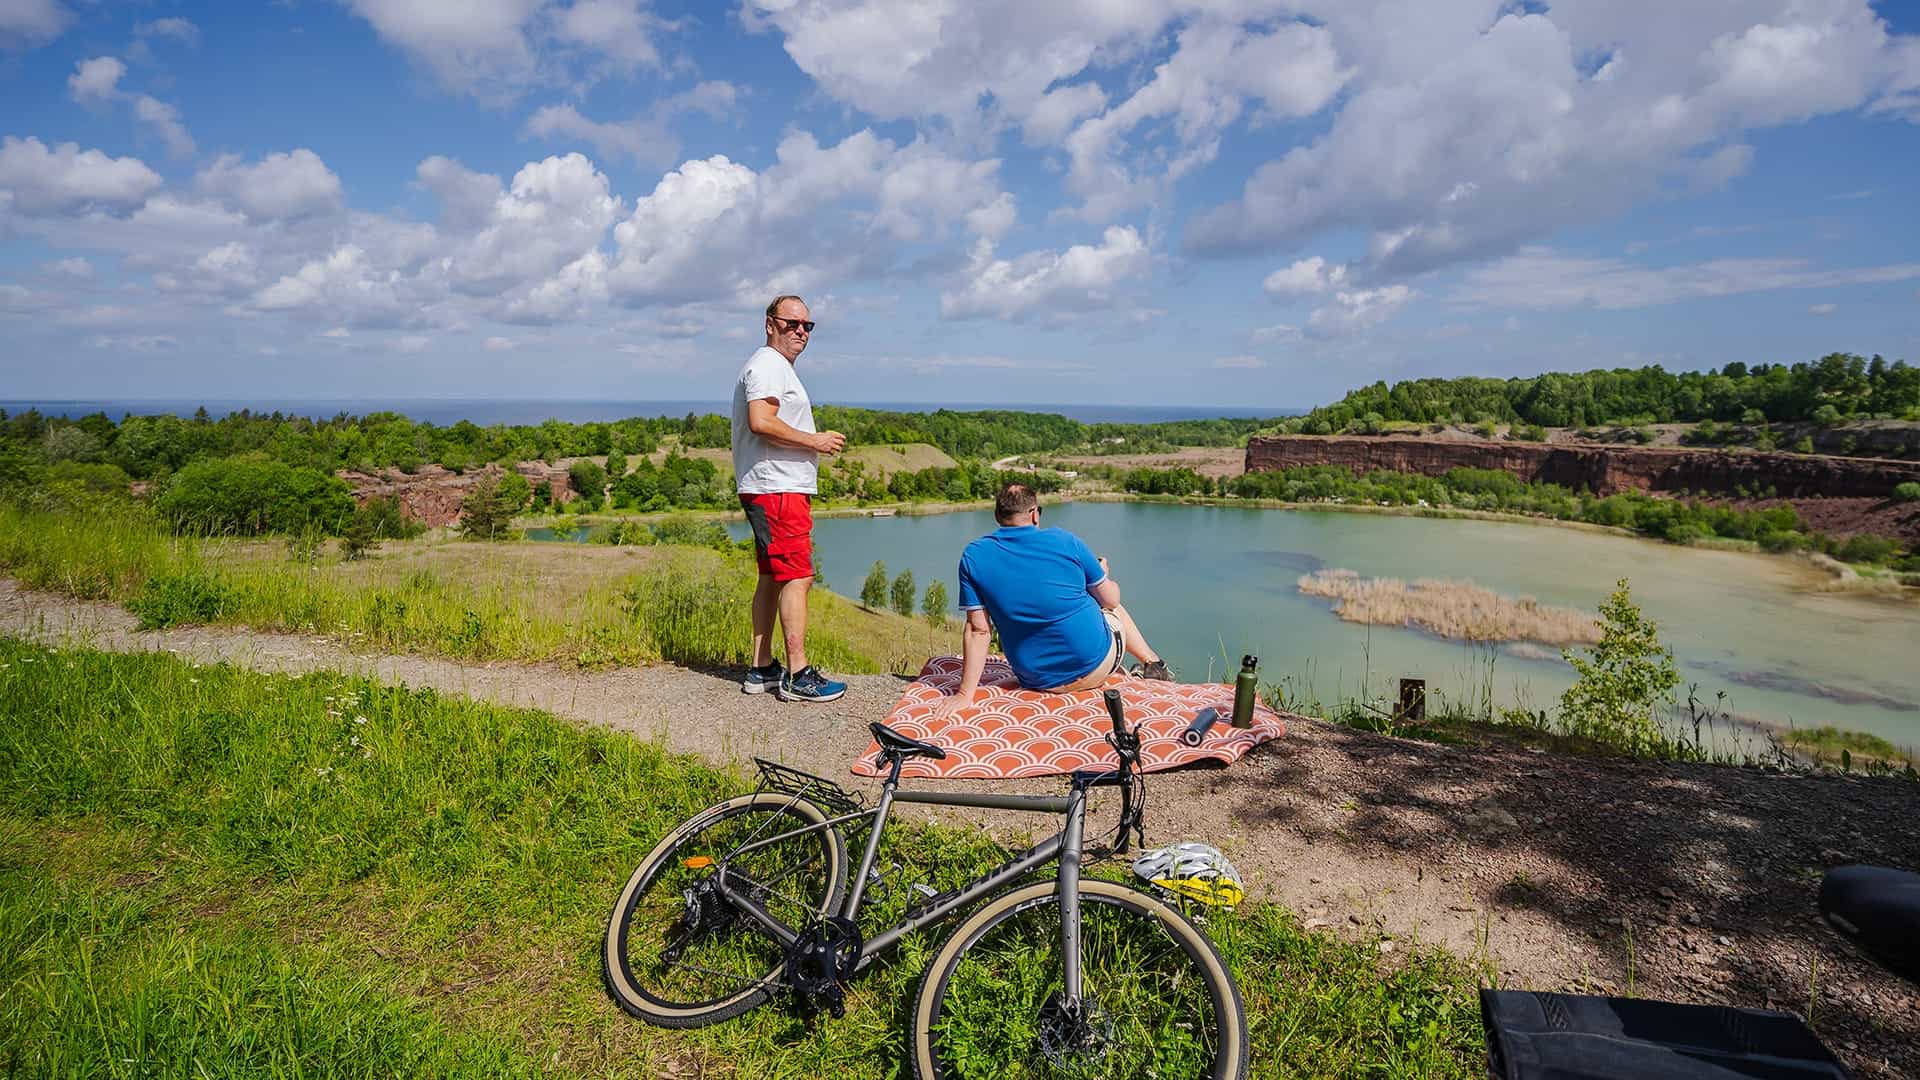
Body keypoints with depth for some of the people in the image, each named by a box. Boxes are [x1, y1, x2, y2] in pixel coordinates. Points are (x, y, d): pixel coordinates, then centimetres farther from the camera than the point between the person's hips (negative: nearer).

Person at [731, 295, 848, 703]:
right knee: (797, 577, -11)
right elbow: (761, 422, -23)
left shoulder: (776, 367, 25)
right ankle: (798, 675, -9)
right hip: (778, 489, -11)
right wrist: (815, 440, -16)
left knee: (772, 578, 12)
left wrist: (815, 440, 18)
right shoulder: (768, 364, -10)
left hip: (773, 489, 11)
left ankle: (761, 669, 17)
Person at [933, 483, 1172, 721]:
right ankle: (1153, 664, 42)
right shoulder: (1066, 541, -11)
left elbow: (978, 630, -11)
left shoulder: (973, 556, -8)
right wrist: (1104, 574, 24)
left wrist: (965, 694, -7)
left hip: (1038, 681, 2)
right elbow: (1111, 599, 1)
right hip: (1095, 666, -2)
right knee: (1114, 611, 32)